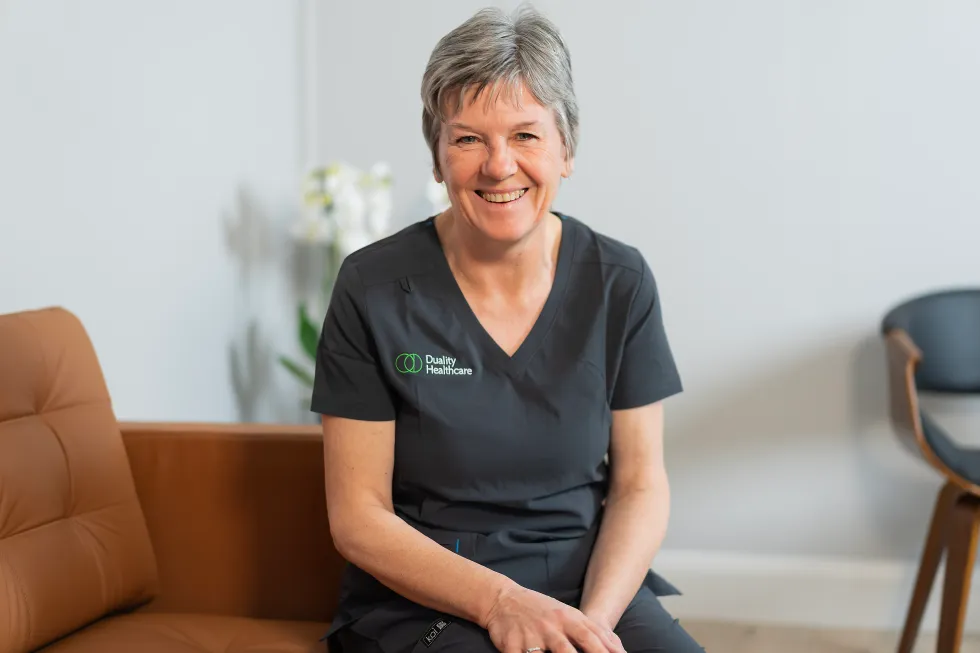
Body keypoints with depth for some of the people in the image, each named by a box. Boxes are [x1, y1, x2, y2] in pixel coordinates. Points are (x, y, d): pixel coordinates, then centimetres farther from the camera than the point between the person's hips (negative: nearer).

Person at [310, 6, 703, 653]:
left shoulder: (620, 283, 1)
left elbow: (640, 484, 3)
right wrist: (499, 601, -17)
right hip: (424, 600, -2)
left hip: (594, 583, 3)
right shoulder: (373, 289, -6)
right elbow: (358, 517, -5)